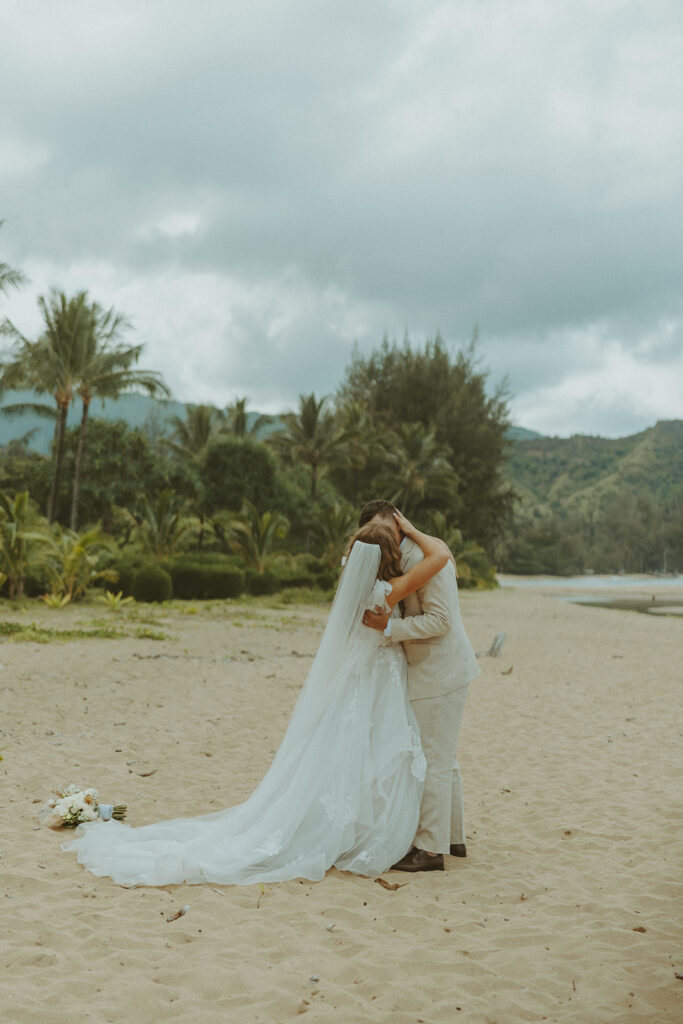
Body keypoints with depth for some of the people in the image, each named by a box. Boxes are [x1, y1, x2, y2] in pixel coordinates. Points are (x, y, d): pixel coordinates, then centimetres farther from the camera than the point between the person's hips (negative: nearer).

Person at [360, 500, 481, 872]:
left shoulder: (423, 560, -19)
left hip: (438, 674, -10)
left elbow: (441, 620, -23)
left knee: (433, 761, -3)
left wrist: (390, 627, -24)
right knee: (443, 757, 18)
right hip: (437, 671, 10)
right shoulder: (401, 560, 12)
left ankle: (431, 849, 5)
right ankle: (453, 837, 30)